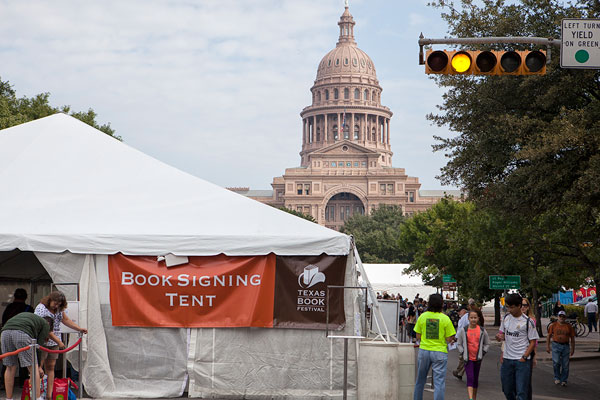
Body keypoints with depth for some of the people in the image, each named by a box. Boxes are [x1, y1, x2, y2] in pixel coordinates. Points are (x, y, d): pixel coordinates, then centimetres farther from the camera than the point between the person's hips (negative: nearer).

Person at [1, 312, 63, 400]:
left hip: (5, 331, 6)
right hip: (22, 333, -6)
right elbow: (39, 345, 16)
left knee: (10, 368, 16)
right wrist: (38, 366, 24)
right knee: (33, 368, 3)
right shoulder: (46, 324, 23)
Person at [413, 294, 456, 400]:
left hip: (424, 350, 3)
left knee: (420, 380, 17)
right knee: (439, 382, 0)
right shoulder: (445, 318, -9)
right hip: (440, 352, -3)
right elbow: (449, 339, -7)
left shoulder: (422, 316, -2)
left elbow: (418, 337, 3)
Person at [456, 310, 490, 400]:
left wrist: (483, 353, 1)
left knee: (475, 379, 12)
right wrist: (462, 353, -4)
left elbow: (487, 344, 12)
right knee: (470, 378, -14)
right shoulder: (463, 330, -2)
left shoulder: (482, 330, 2)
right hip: (468, 359, -2)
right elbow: (459, 344, 6)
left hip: (478, 359, 2)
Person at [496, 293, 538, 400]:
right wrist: (500, 337, -5)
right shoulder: (506, 318, 8)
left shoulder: (528, 322, -7)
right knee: (507, 389, 11)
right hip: (507, 359, 5)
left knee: (521, 391, -7)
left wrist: (524, 357, -14)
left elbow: (533, 342, -4)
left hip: (522, 360, -5)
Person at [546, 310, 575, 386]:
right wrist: (547, 346, 2)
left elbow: (572, 338, 11)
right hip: (556, 345, -1)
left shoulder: (569, 326, 6)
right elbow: (548, 336, 7)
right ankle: (557, 378, 5)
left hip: (565, 346, 1)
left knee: (565, 364, 2)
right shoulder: (553, 325, 3)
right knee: (556, 362, -13)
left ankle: (564, 380, 13)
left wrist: (572, 349, 8)